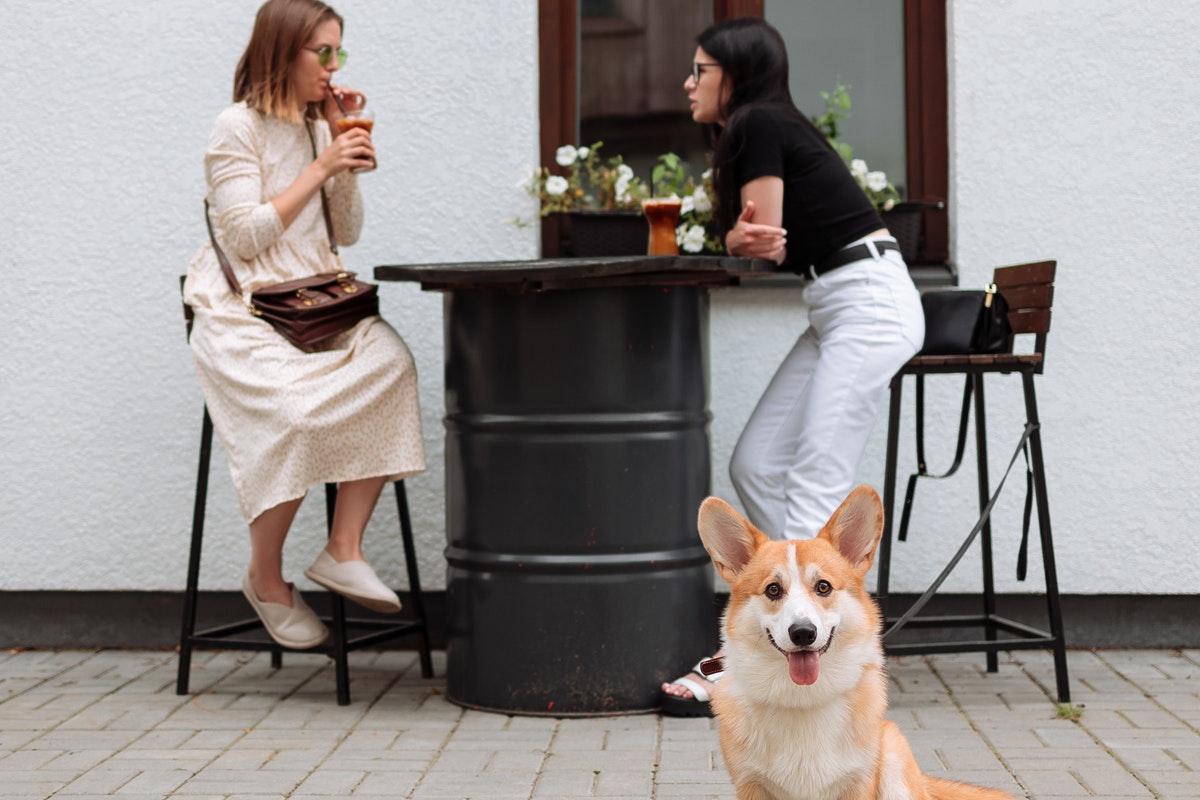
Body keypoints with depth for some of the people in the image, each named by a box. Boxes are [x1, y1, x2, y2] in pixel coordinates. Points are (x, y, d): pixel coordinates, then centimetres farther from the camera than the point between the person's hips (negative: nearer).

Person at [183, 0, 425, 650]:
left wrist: (346, 154, 5)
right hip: (243, 311, -6)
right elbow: (244, 237, -11)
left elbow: (347, 232, 16)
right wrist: (320, 168, -11)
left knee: (390, 362, -27)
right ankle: (265, 579, -10)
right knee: (296, 410, -33)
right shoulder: (238, 127, -3)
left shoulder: (318, 127, 18)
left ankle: (344, 548, -24)